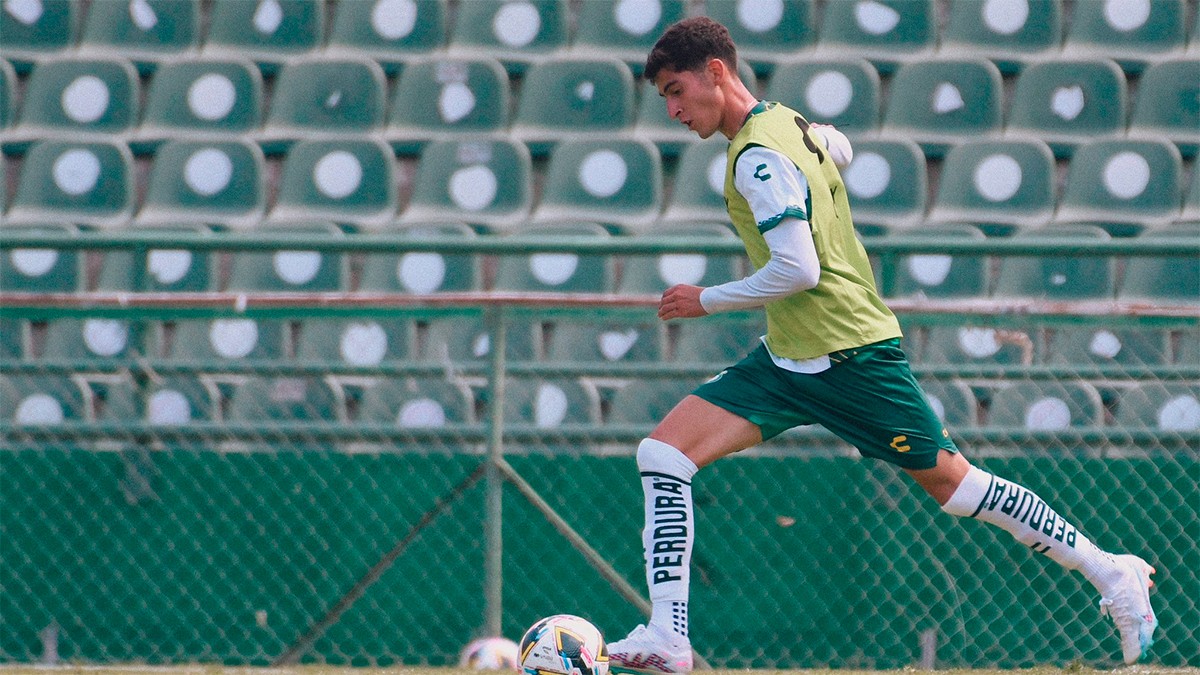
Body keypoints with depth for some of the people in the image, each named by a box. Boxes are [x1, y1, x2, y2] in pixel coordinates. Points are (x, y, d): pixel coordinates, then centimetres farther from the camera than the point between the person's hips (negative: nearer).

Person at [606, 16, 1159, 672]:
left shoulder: (758, 158, -19)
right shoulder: (789, 122, 8)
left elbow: (798, 270, -26)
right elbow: (836, 145, 31)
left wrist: (707, 300, -14)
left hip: (849, 357, -9)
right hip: (786, 357, 9)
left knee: (949, 481, 0)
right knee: (662, 453, -4)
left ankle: (1113, 574, 14)